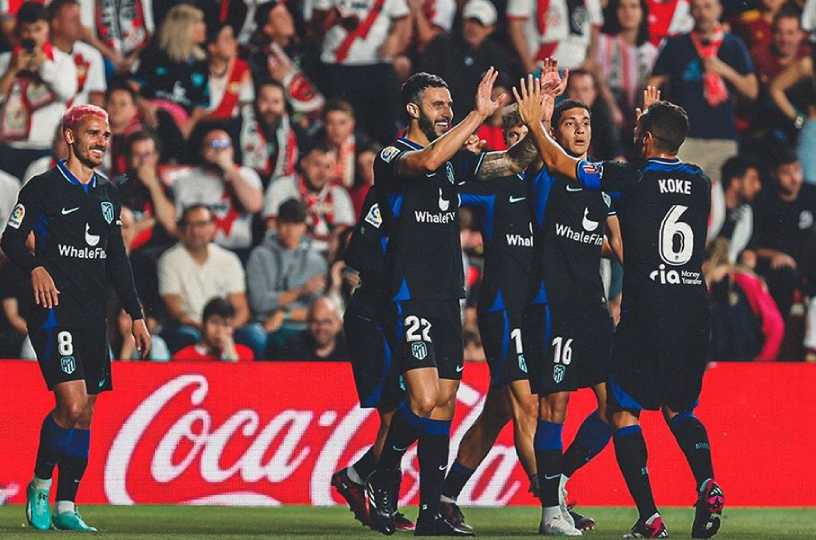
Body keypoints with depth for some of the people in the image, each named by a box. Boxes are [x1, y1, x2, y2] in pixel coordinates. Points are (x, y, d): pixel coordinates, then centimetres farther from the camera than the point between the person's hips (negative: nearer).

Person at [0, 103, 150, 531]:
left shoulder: (107, 194, 16)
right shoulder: (43, 187, -3)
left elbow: (117, 259, 20)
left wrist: (135, 314, 17)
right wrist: (36, 267, -23)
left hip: (94, 316, 6)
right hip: (55, 309, -6)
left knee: (84, 414, 4)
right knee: (73, 406, -18)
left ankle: (66, 507, 9)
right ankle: (40, 486, 1)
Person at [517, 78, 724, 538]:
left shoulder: (633, 178, -6)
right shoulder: (700, 183, 8)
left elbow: (557, 162, 4)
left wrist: (535, 123, 20)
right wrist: (653, 118, 45)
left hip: (647, 314, -5)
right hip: (695, 310, 5)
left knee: (624, 411, 6)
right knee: (679, 409, 20)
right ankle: (707, 484, -8)